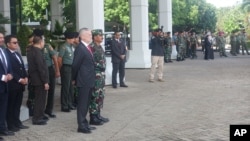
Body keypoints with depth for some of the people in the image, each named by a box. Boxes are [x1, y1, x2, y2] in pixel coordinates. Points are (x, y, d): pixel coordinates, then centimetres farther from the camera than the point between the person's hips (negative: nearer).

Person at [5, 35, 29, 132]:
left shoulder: (17, 54, 18)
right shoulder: (6, 54, -12)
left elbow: (22, 67, 18)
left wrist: (25, 77, 3)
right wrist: (19, 80, -16)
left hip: (20, 84, 8)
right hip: (12, 84, -8)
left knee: (17, 105, 13)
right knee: (11, 105, 2)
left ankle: (17, 123, 21)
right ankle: (11, 125, 9)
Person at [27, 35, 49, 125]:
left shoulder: (31, 50, 10)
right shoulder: (37, 52, -19)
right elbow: (41, 68, -22)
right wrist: (45, 81, -18)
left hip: (34, 79, 9)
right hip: (40, 80, -9)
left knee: (39, 99, 18)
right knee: (40, 99, -1)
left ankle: (39, 116, 28)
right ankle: (37, 119, 5)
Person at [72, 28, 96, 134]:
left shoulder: (88, 47, 13)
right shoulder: (80, 48, -15)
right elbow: (75, 65, -13)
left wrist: (92, 78, 11)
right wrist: (74, 79, -3)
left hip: (89, 80, 9)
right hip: (83, 81, -9)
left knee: (86, 103, 15)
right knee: (82, 104, -1)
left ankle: (84, 123, 25)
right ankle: (81, 126, 6)